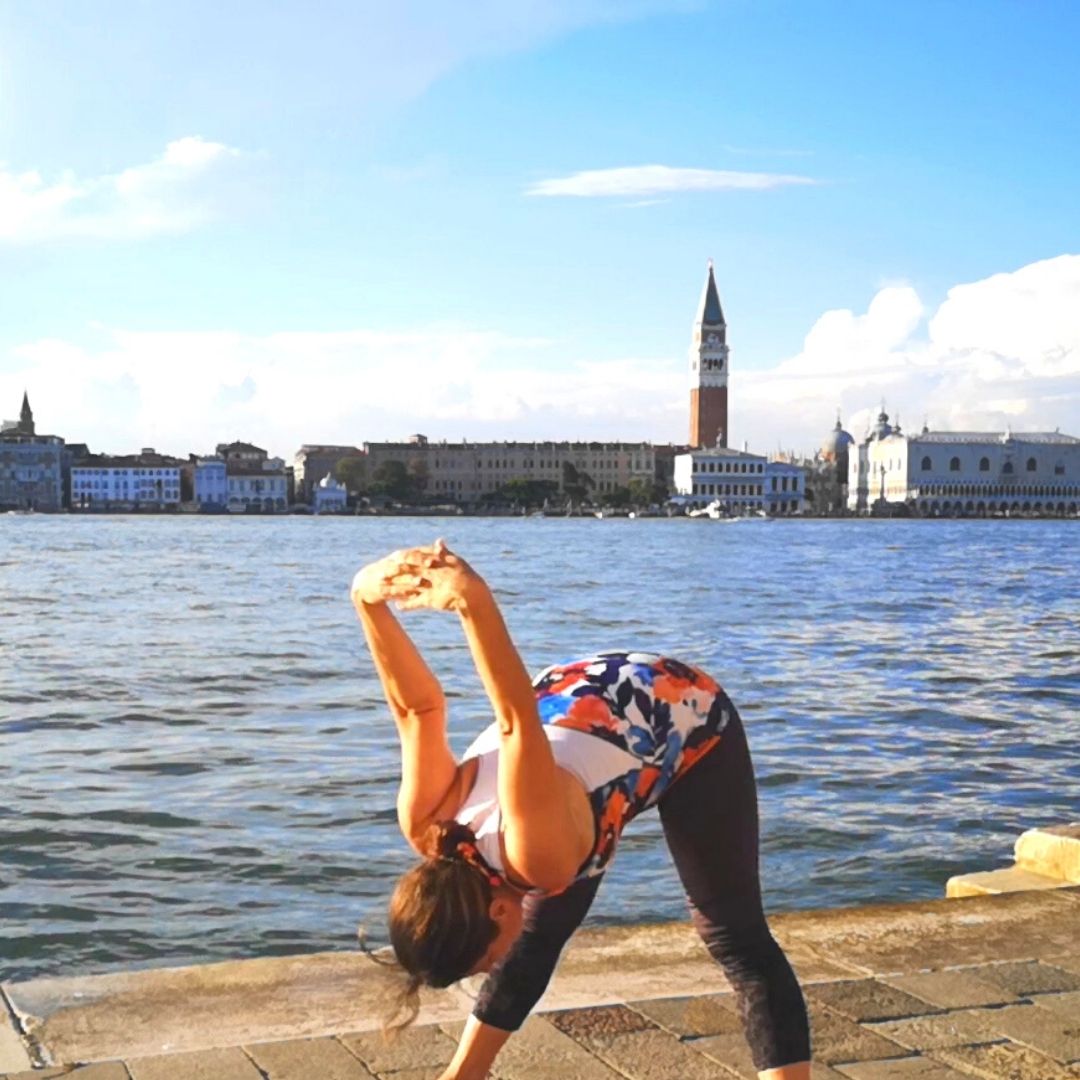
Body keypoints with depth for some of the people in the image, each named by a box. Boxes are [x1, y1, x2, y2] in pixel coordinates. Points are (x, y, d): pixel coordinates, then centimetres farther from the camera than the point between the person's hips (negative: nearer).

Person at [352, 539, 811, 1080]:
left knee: (735, 937, -8)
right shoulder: (429, 827, -23)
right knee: (541, 934, 13)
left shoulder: (536, 854, -41)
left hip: (689, 718, -5)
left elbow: (518, 724, -55)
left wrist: (475, 604, -68)